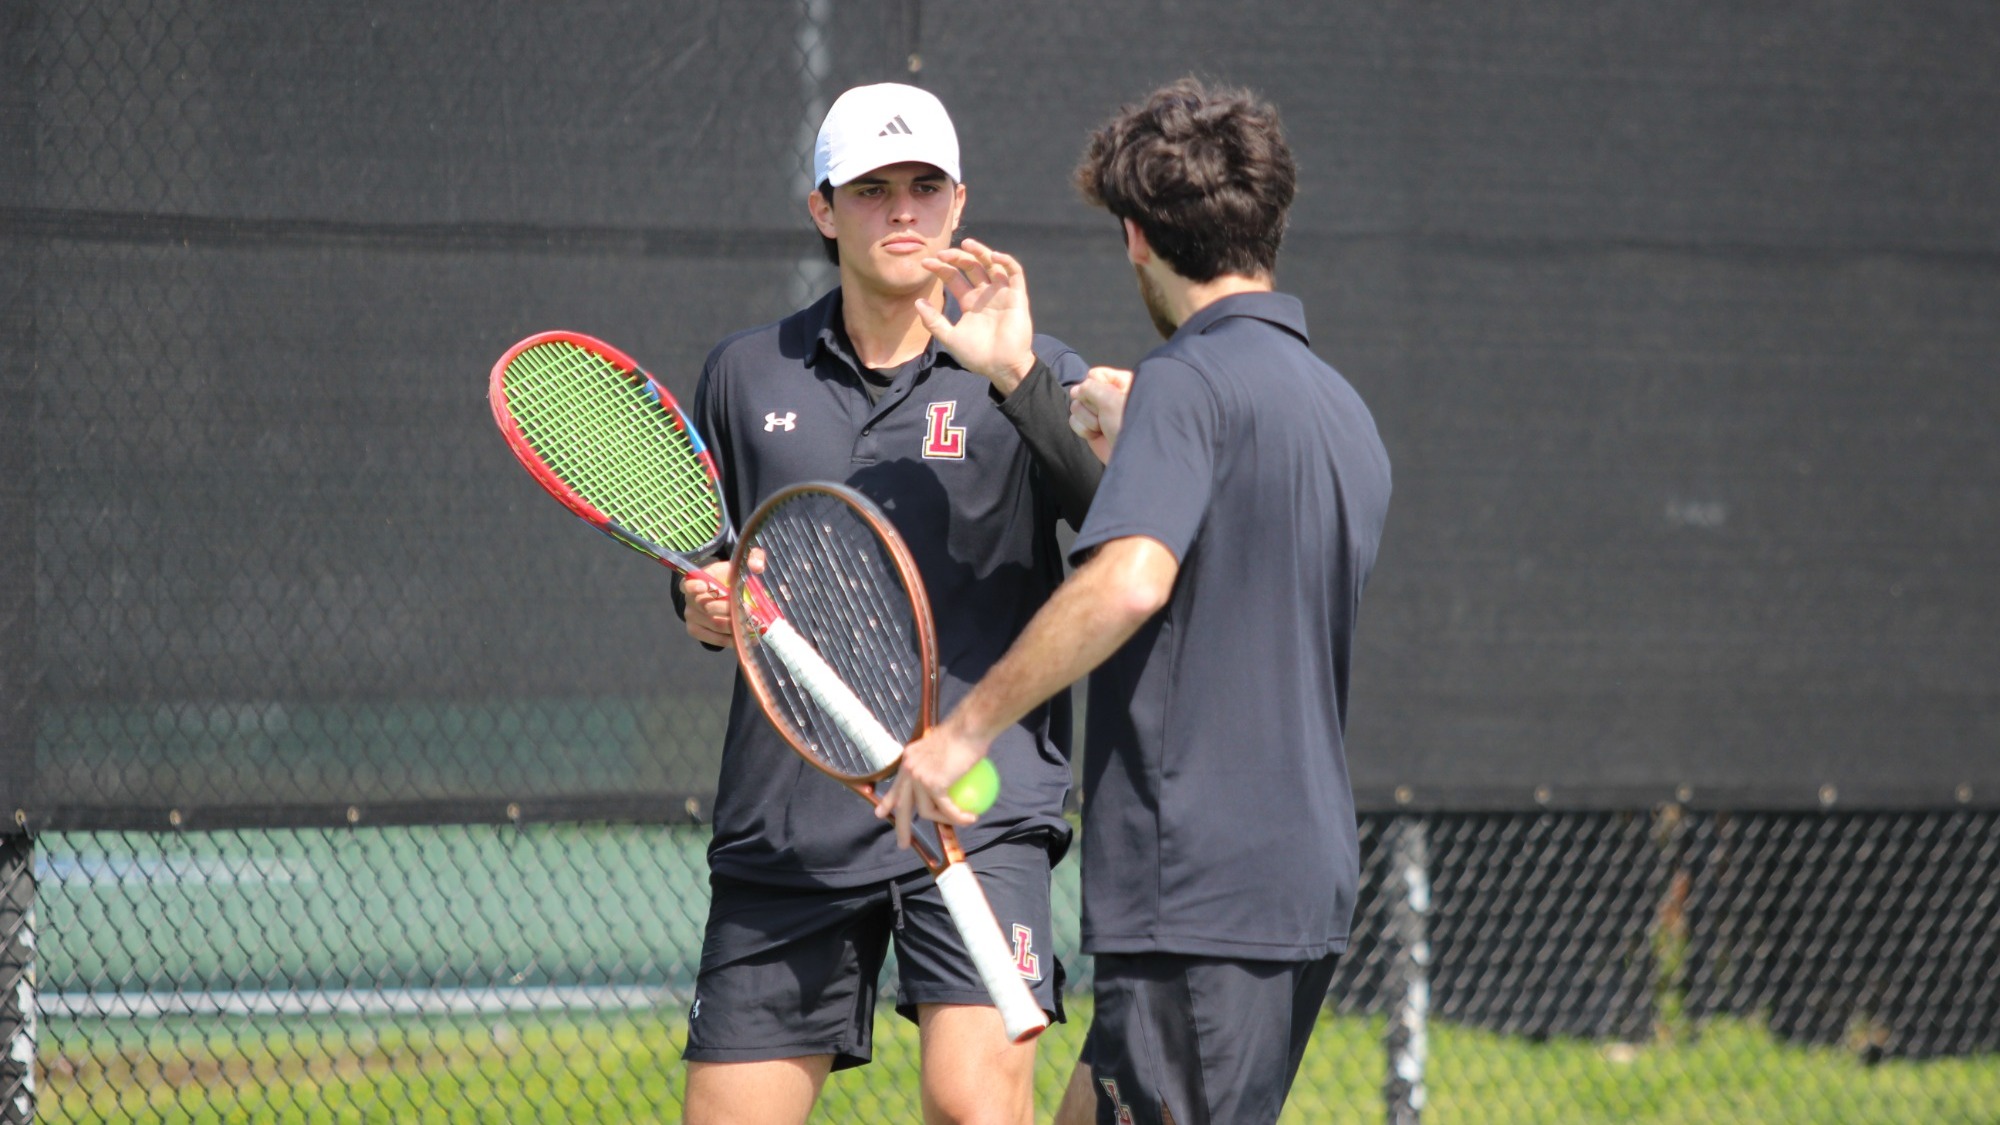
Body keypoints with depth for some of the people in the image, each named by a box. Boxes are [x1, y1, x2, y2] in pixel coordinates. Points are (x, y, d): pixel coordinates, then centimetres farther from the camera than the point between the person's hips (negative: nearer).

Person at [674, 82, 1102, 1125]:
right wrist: (703, 605, 2)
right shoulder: (746, 374, 11)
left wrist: (1019, 379, -25)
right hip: (785, 820, 4)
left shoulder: (1032, 377, 2)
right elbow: (694, 555, 25)